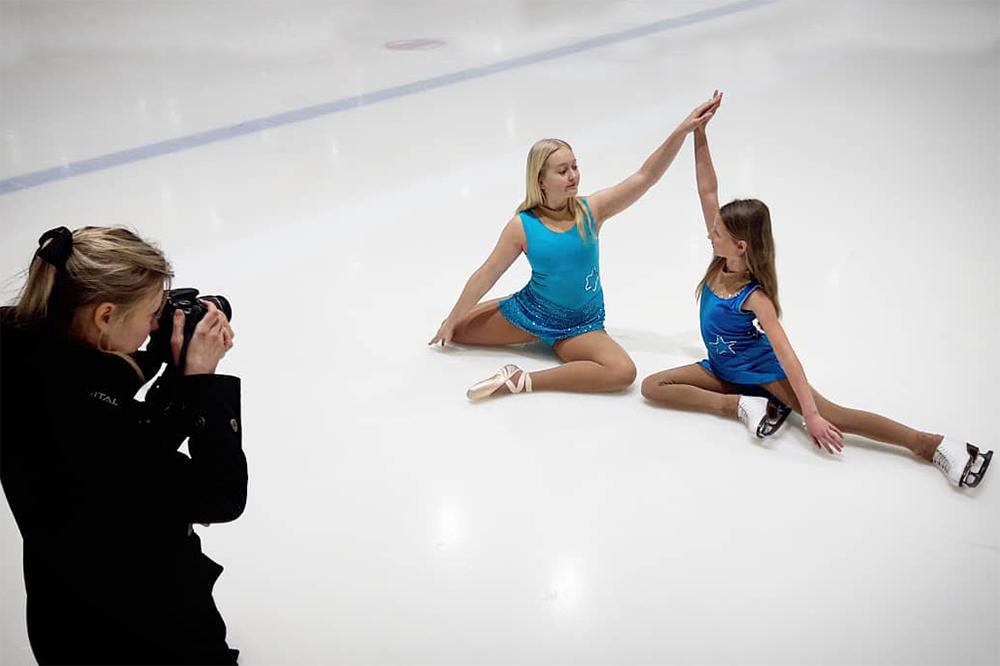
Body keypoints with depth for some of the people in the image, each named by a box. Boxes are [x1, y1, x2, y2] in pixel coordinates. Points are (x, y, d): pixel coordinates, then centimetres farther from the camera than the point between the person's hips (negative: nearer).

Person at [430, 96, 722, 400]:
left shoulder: (591, 210, -13)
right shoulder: (522, 226, -14)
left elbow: (645, 177, -21)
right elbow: (485, 276, -6)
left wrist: (681, 131, -32)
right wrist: (451, 321, -1)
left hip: (581, 325, 0)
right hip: (529, 310, 0)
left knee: (623, 371, -26)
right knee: (456, 330, -1)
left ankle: (523, 381, -19)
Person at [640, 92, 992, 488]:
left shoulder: (756, 297, -26)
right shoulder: (720, 262, -10)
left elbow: (785, 354, -32)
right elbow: (707, 191, -12)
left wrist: (811, 414, -37)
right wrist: (699, 134, -19)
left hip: (763, 369, -6)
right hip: (723, 369, 6)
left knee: (832, 416, -21)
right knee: (653, 386, -13)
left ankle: (933, 445, -18)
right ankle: (742, 405, -18)